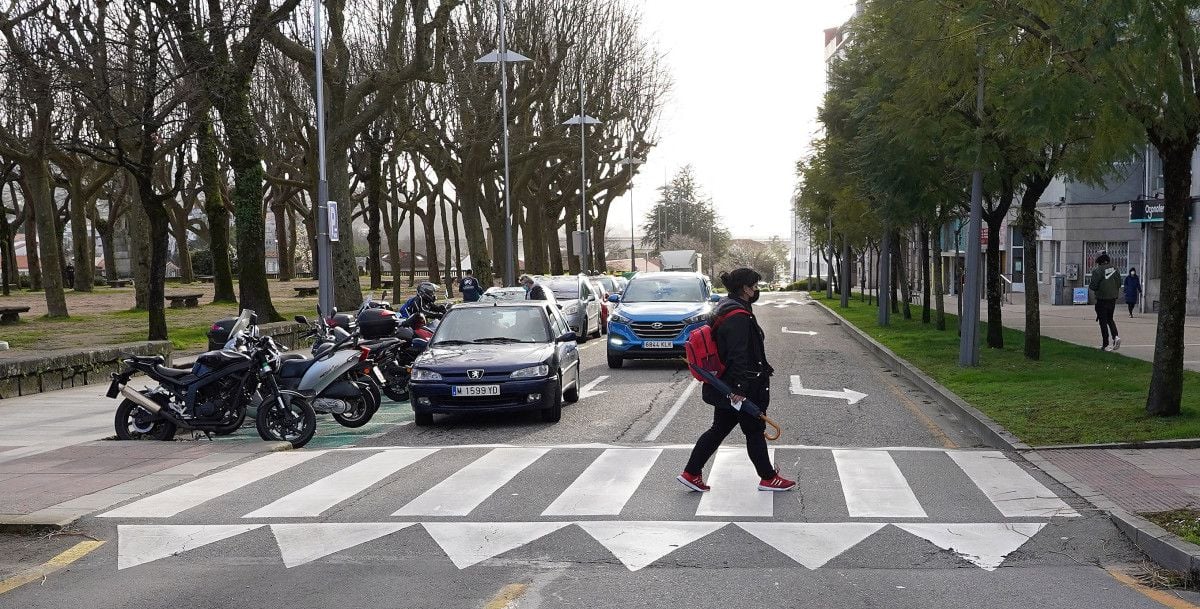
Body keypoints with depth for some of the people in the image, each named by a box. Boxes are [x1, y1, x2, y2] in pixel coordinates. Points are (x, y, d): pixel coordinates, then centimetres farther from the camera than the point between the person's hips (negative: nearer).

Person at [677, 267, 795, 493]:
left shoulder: (724, 306, 11)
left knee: (718, 429, 14)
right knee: (754, 431, 6)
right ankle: (768, 478, 21)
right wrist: (740, 388, -25)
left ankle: (691, 473, 15)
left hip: (724, 386, 10)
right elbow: (738, 355, -25)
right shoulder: (738, 317, -22)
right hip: (742, 388, -10)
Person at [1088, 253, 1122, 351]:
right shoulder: (1115, 269, 3)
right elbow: (1119, 284, 8)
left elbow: (1094, 286, -16)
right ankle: (1116, 336, -1)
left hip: (1102, 299, -5)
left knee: (1103, 321, 2)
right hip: (1113, 299, 5)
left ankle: (1105, 345, 3)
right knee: (1110, 319, 21)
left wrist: (1089, 284, 5)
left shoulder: (1097, 270, -15)